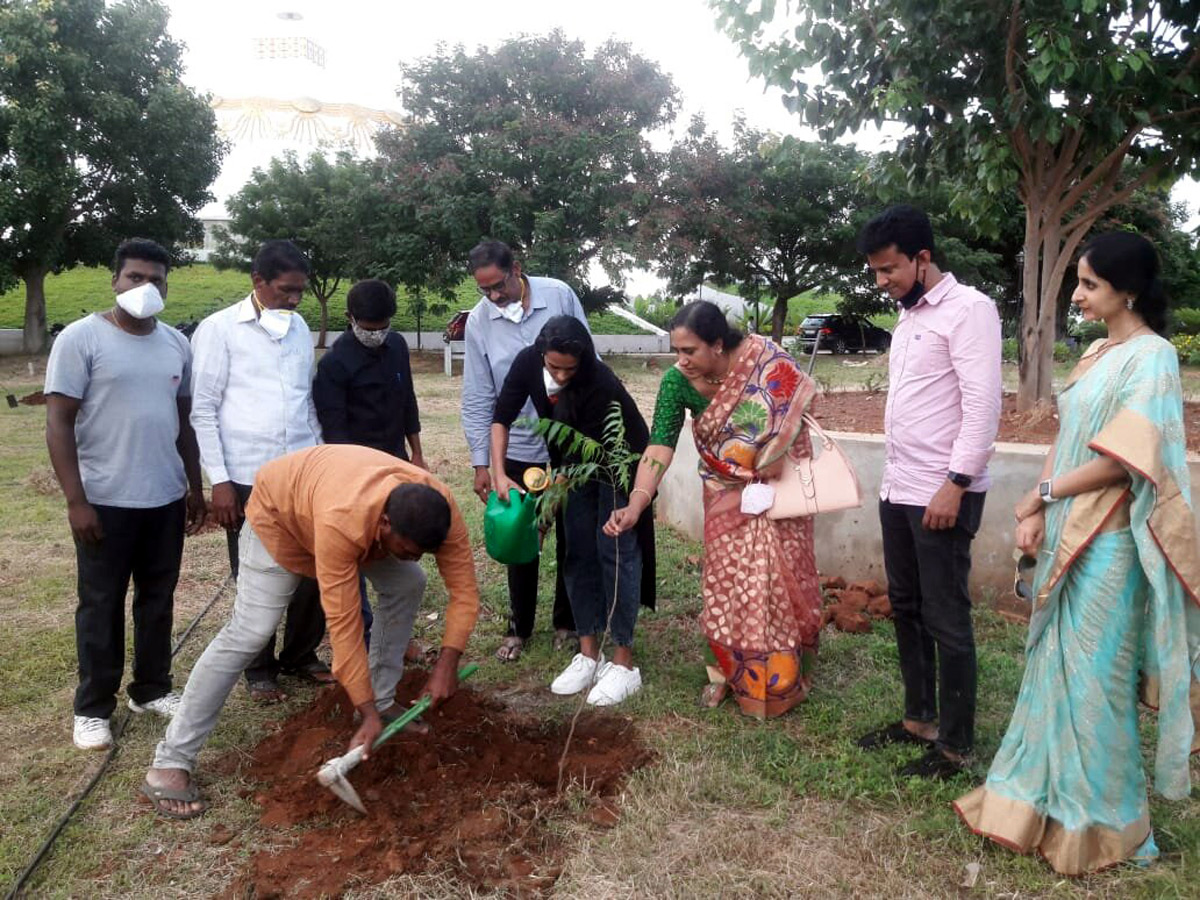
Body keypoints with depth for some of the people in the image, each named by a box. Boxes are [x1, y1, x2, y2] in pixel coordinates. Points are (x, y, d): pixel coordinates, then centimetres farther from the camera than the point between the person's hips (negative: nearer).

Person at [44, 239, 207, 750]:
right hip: (105, 501, -5)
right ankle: (92, 708, 20)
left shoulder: (176, 344, 8)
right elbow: (59, 423, -10)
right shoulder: (81, 338, -8)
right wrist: (75, 500, -15)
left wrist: (195, 487, 15)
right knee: (101, 606, 6)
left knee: (157, 600, 14)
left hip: (166, 499, 5)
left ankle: (151, 690, 29)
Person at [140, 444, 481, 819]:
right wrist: (367, 713, -34)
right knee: (248, 633, -15)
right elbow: (343, 624, -40)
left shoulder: (439, 507, -31)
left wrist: (446, 664, -31)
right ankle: (170, 762, -7)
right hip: (280, 510, -6)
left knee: (408, 584, -4)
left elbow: (465, 589, -23)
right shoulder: (342, 522, -46)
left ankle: (383, 699, 12)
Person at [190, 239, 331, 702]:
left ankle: (301, 655, 28)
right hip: (248, 479, -4)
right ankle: (259, 669, 25)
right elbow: (202, 410, -6)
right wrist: (219, 480, -10)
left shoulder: (300, 328, 11)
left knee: (313, 570, 8)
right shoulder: (219, 329, -5)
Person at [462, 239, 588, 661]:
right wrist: (480, 462, -5)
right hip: (518, 448, 1)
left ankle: (566, 622, 29)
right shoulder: (478, 320, -7)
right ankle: (519, 627, 28)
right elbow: (478, 398, -4)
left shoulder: (559, 295, -10)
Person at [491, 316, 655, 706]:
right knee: (579, 553, 4)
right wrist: (499, 474, -23)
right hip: (576, 464, 6)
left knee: (614, 553, -8)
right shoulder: (528, 362, -20)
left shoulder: (601, 384, -34)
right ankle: (589, 654, 13)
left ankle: (624, 663, -2)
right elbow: (502, 417, -14)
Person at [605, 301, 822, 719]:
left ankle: (780, 681, 21)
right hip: (726, 495, 2)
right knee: (725, 583, 7)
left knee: (777, 582, 4)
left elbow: (800, 402, -10)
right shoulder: (678, 380, -20)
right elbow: (659, 447, -25)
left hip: (777, 488, -2)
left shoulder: (762, 358, -25)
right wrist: (635, 505, -37)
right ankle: (731, 673, 26)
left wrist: (776, 454, -20)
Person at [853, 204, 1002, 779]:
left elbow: (983, 406, -18)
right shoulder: (907, 316, 15)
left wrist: (954, 485, -21)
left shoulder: (968, 309, -11)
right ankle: (918, 719, 30)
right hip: (898, 491, 9)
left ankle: (954, 746, 14)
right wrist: (894, 477, 16)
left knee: (946, 620, 1)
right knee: (905, 610, 16)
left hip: (942, 494, -9)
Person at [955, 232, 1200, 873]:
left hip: (1107, 544, -8)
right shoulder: (1097, 353, 12)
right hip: (1068, 536, 8)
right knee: (1057, 665, 15)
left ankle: (1098, 818, 23)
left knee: (1093, 672, 4)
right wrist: (1038, 514, -1)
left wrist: (1040, 495, -10)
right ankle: (1046, 794, 31)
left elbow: (1122, 460, -20)